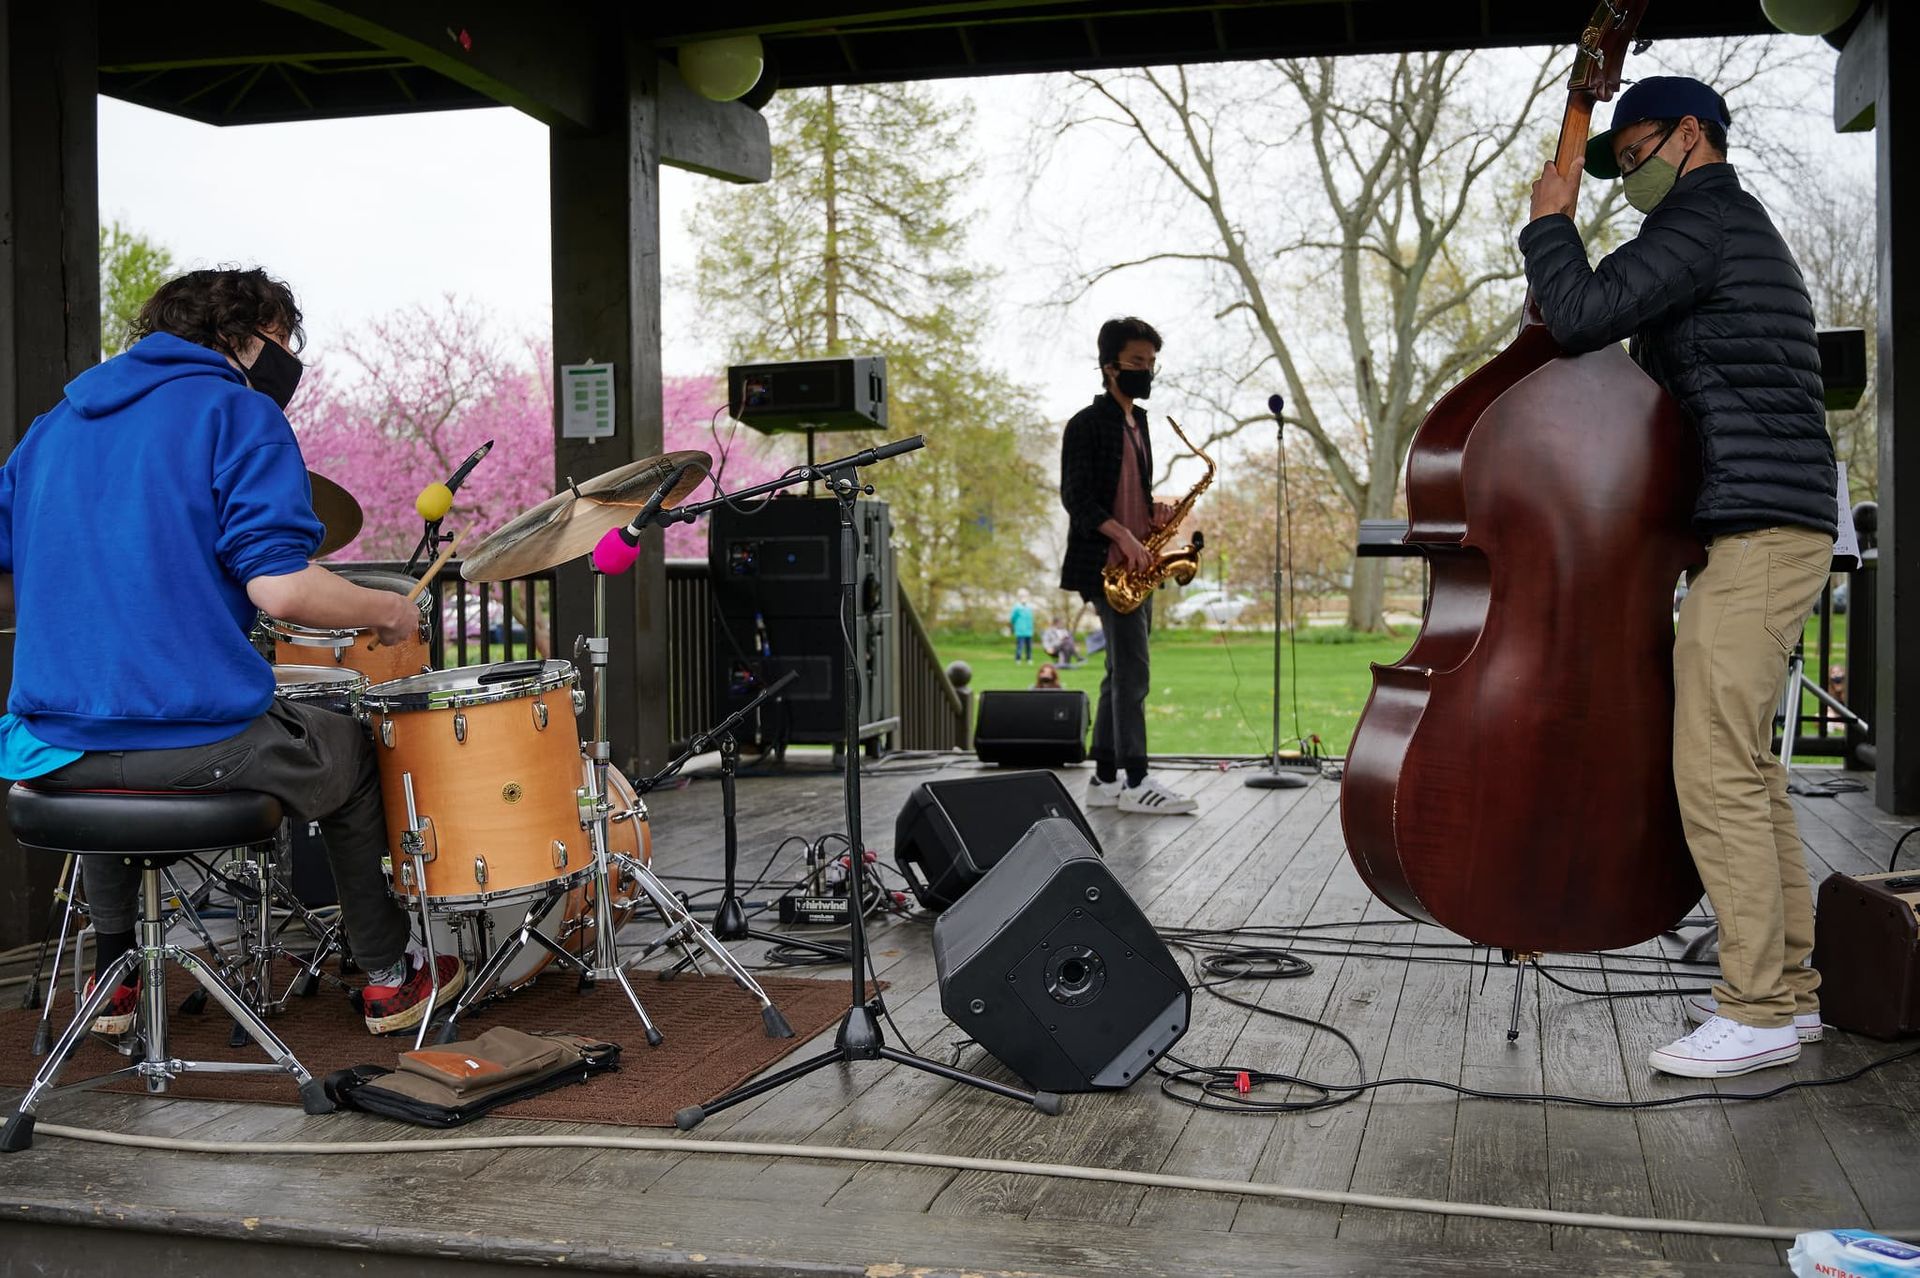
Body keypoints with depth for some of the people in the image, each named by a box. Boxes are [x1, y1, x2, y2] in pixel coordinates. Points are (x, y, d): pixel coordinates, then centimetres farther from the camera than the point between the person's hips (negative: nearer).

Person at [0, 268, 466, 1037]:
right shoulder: (240, 413, -4)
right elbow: (279, 587, -16)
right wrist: (388, 611, 1)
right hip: (199, 738, -6)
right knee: (350, 756, 23)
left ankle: (113, 976, 40)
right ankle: (390, 978, 31)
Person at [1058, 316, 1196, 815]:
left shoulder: (1137, 421, 19)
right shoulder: (1088, 424, -7)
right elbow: (1076, 497, -15)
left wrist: (1154, 510, 4)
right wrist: (1124, 536, -25)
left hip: (1136, 564, 9)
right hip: (1106, 563, -9)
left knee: (1122, 673, 9)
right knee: (1133, 671, -12)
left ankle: (1104, 779, 14)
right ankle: (1136, 783, -10)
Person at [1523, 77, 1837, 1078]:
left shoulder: (1703, 218, -8)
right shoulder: (1741, 230, 25)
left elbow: (1582, 315, -19)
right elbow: (1668, 376, 28)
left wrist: (1549, 224, -2)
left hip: (1757, 532, -11)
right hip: (1777, 529, 11)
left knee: (1713, 771, -11)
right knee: (1744, 766, 13)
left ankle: (1758, 1012, -7)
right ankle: (1788, 985, 19)